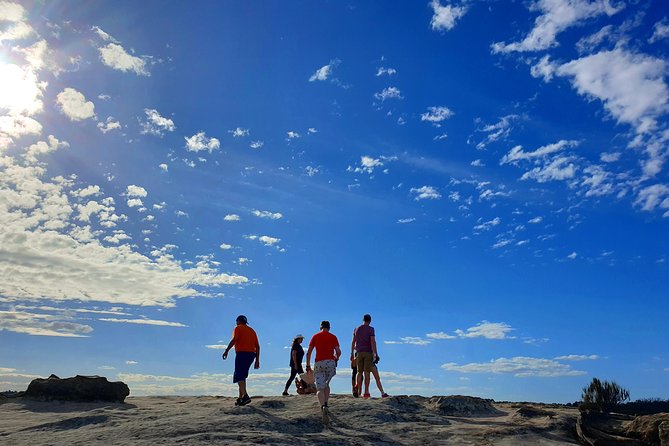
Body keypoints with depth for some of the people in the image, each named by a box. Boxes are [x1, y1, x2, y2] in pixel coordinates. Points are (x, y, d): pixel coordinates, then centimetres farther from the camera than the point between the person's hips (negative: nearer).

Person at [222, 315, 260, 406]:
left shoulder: (238, 328, 5)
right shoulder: (252, 331, 23)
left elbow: (234, 339, -15)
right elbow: (257, 347, 17)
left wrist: (227, 350, -20)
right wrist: (257, 360, 17)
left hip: (241, 353, -7)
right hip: (251, 354, 7)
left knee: (239, 376, -11)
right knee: (242, 376, 16)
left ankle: (245, 396, -27)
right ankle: (240, 398, 14)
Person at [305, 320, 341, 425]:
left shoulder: (315, 336, 11)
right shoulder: (333, 337, 10)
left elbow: (309, 352, 6)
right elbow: (338, 352, 6)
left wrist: (308, 365, 13)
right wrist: (336, 358, 27)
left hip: (318, 363, -1)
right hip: (330, 362, 1)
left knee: (320, 388, -5)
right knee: (326, 384, 22)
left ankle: (323, 406, -28)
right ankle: (325, 405, 15)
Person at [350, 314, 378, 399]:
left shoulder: (356, 329, 10)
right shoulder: (371, 329, -3)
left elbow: (353, 342, 11)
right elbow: (373, 341, -13)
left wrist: (352, 353, 17)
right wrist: (375, 354, -15)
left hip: (359, 353, 3)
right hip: (368, 353, -3)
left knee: (359, 372, 7)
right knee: (367, 372, -2)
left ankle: (359, 390, -9)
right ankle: (366, 392, -5)